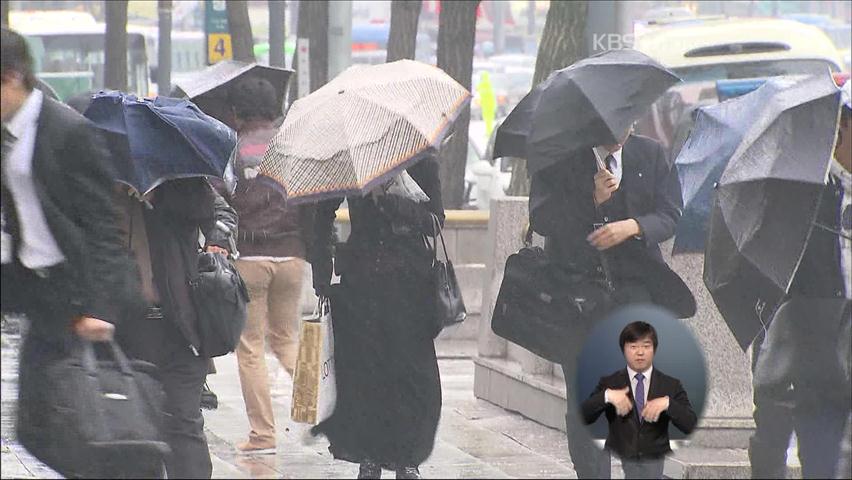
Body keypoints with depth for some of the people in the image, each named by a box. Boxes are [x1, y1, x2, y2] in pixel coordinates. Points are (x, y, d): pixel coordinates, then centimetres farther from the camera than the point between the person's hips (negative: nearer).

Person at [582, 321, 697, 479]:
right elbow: (583, 417, -5)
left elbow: (690, 425, -4)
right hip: (618, 464, 0)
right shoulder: (609, 383, 6)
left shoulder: (671, 385, 5)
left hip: (657, 465, 0)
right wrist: (607, 396, -20)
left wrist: (667, 403, -20)